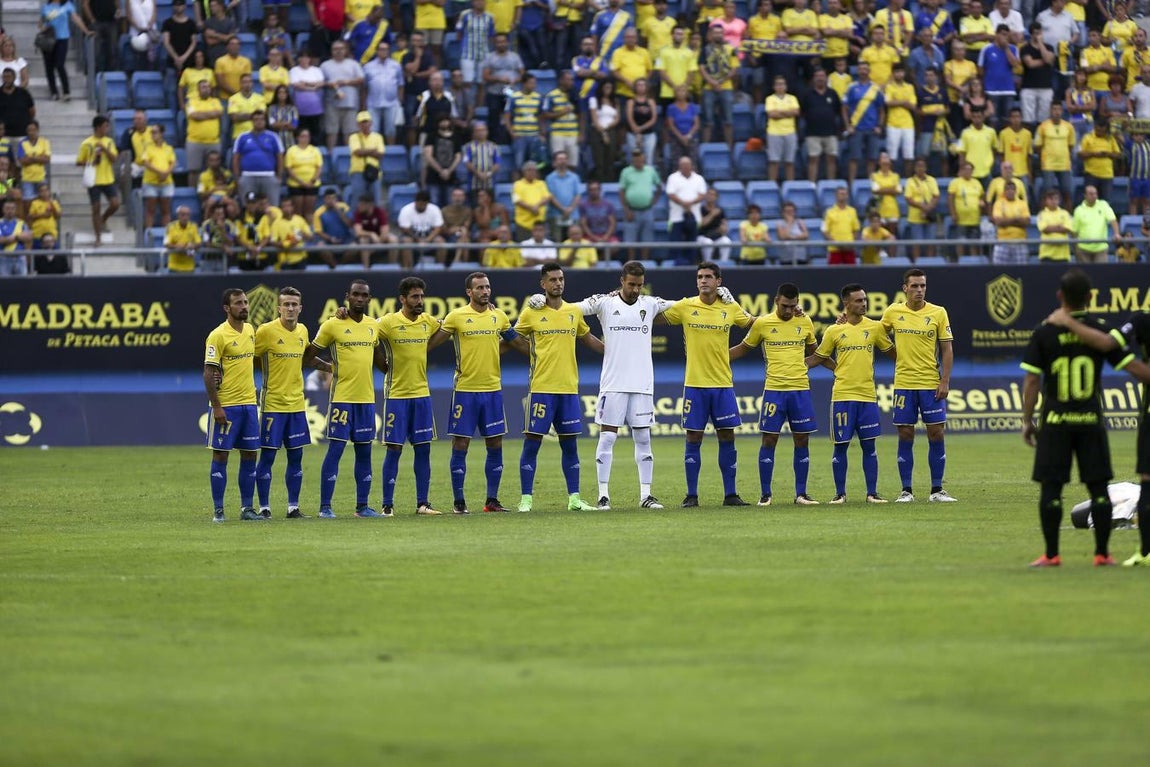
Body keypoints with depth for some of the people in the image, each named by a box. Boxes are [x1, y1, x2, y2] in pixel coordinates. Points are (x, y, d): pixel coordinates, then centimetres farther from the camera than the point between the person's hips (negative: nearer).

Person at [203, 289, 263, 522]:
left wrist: (252, 394, 15)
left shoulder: (250, 330, 9)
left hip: (249, 404, 7)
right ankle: (218, 510, 2)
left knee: (249, 455, 7)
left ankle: (247, 507, 13)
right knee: (220, 455, -2)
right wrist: (216, 407, -17)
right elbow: (208, 373, -13)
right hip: (225, 406, -7)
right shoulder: (218, 335, -11)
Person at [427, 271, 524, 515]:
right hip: (465, 389, -4)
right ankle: (459, 501, 4)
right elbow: (431, 343, 0)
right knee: (460, 444, -2)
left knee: (495, 445, 5)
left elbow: (518, 341, 21)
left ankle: (492, 500, 12)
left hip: (493, 389, 4)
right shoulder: (456, 317, -4)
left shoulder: (499, 316, 7)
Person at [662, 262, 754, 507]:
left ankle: (730, 494, 10)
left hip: (723, 385, 2)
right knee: (694, 438, 0)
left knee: (727, 437, 3)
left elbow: (753, 322, 19)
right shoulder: (685, 307, -1)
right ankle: (691, 495, 6)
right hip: (695, 384, -2)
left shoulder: (730, 308, 3)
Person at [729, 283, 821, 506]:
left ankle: (801, 493, 10)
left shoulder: (805, 323, 7)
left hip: (800, 389, 2)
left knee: (802, 440, 3)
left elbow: (813, 352, 23)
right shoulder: (762, 324, 0)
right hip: (774, 389, -2)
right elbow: (743, 348, 12)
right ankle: (765, 493, 5)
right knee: (769, 439, -3)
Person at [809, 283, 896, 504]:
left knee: (869, 445, 3)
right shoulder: (834, 331, 1)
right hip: (842, 396, -1)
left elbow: (892, 352, 16)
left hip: (867, 395, 1)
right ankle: (840, 493, 10)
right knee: (841, 446, 1)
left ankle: (872, 492, 8)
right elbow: (818, 357, 10)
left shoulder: (874, 327, 5)